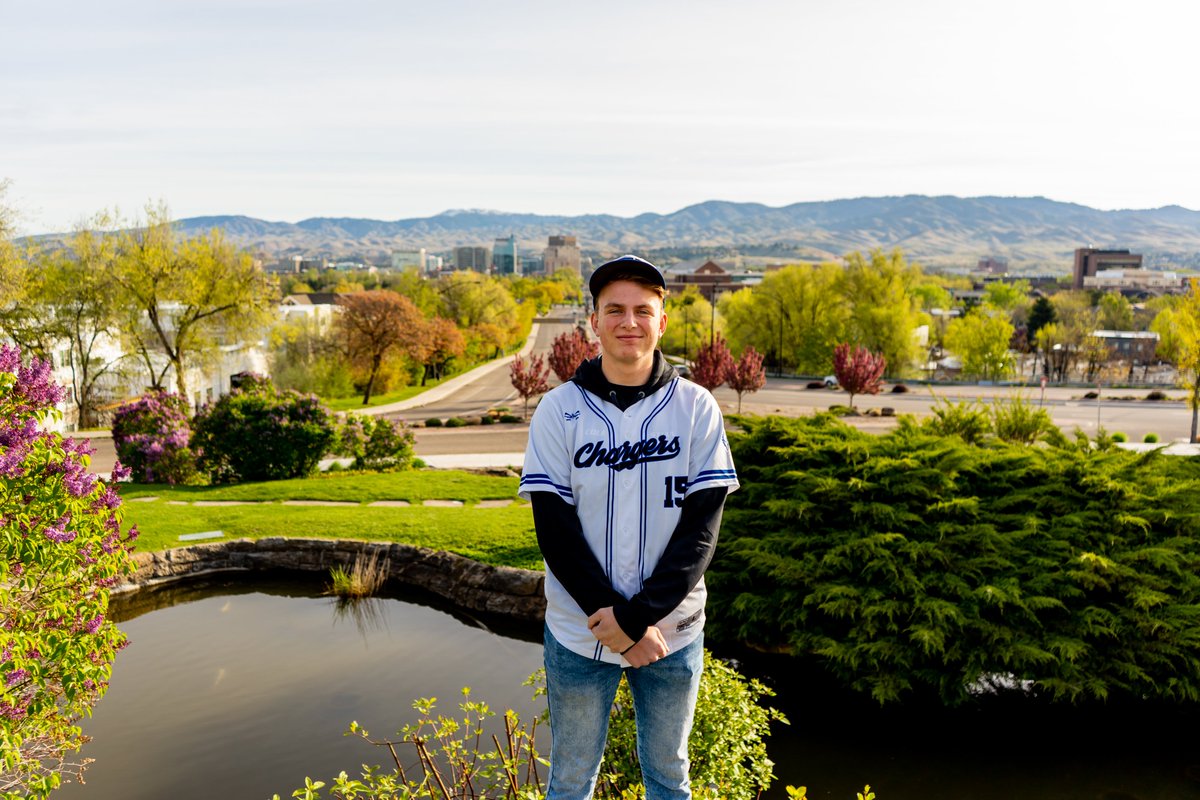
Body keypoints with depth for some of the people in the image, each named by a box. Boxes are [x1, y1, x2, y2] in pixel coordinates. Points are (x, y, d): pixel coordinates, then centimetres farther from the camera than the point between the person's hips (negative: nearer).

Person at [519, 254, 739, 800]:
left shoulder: (696, 407, -5)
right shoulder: (559, 410, -6)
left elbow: (701, 527, -9)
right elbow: (555, 531, -9)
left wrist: (638, 616, -17)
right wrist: (613, 622, -16)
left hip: (673, 632, 1)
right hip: (579, 633, 0)